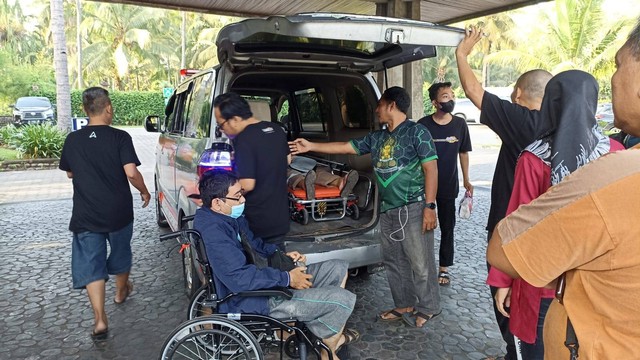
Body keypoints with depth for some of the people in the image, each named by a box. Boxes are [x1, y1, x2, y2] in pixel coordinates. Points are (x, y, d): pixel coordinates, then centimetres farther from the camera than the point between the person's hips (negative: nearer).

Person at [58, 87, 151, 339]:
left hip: (86, 215, 1)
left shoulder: (72, 140, -1)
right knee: (120, 253, 22)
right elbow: (131, 173, -19)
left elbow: (70, 173, 13)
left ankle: (100, 319, -1)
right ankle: (121, 292, 44)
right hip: (119, 212, -1)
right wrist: (144, 191, -2)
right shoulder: (120, 137, -11)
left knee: (90, 264, 5)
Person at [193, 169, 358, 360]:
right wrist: (287, 279, -22)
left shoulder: (229, 216, 5)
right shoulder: (213, 232, -26)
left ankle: (332, 334, 22)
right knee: (344, 299, -16)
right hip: (253, 300, -10)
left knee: (339, 269, 10)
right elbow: (240, 278, -31)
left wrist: (281, 253, 4)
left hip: (262, 282, 11)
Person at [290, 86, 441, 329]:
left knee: (420, 261, 1)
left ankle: (428, 307, 19)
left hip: (413, 208, -7)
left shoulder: (417, 132, -7)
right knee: (393, 261, 14)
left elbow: (430, 169, -11)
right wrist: (311, 147, 13)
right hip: (387, 210, 8)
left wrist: (429, 207, -17)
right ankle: (404, 305, 29)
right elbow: (346, 147, 16)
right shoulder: (376, 138, 13)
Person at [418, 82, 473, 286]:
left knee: (447, 228, 9)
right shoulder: (423, 125, -8)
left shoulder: (459, 124, -1)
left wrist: (466, 180, 6)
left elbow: (463, 153, 9)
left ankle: (444, 268, 22)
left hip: (449, 186, 2)